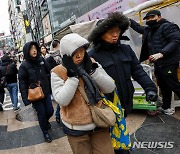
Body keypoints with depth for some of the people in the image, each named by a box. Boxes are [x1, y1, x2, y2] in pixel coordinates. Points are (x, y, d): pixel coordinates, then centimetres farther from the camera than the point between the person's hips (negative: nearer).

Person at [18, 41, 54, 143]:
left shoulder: (42, 60, -2)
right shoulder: (24, 66, -11)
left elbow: (49, 72, 6)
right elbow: (22, 83, -10)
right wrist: (25, 99, -15)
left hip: (46, 92, 3)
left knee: (50, 111, 8)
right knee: (41, 113, 6)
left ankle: (46, 121, 45)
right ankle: (45, 132, 32)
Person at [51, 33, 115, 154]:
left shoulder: (92, 64, 0)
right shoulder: (58, 72, -10)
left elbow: (110, 88, -6)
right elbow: (62, 100, -19)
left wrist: (92, 70, -16)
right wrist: (73, 75, -22)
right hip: (76, 129, -3)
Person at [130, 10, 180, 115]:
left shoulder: (168, 26, -10)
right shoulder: (149, 30, 15)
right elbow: (138, 27, 31)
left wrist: (161, 53, -27)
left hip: (168, 63, -9)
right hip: (158, 63, 9)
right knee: (163, 86, 15)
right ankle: (166, 107, 25)